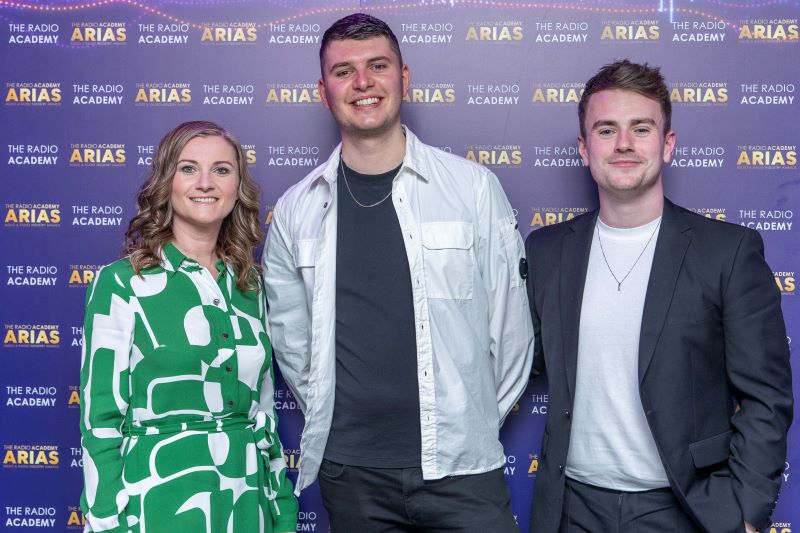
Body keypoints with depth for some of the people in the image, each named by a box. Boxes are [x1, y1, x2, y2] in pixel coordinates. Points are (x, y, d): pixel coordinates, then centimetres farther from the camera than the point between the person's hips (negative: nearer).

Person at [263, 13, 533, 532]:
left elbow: (510, 322, 2)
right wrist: (329, 419, 11)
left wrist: (480, 421, 7)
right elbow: (290, 335, 11)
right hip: (348, 470, 2)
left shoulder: (474, 187, -3)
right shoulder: (296, 209, 2)